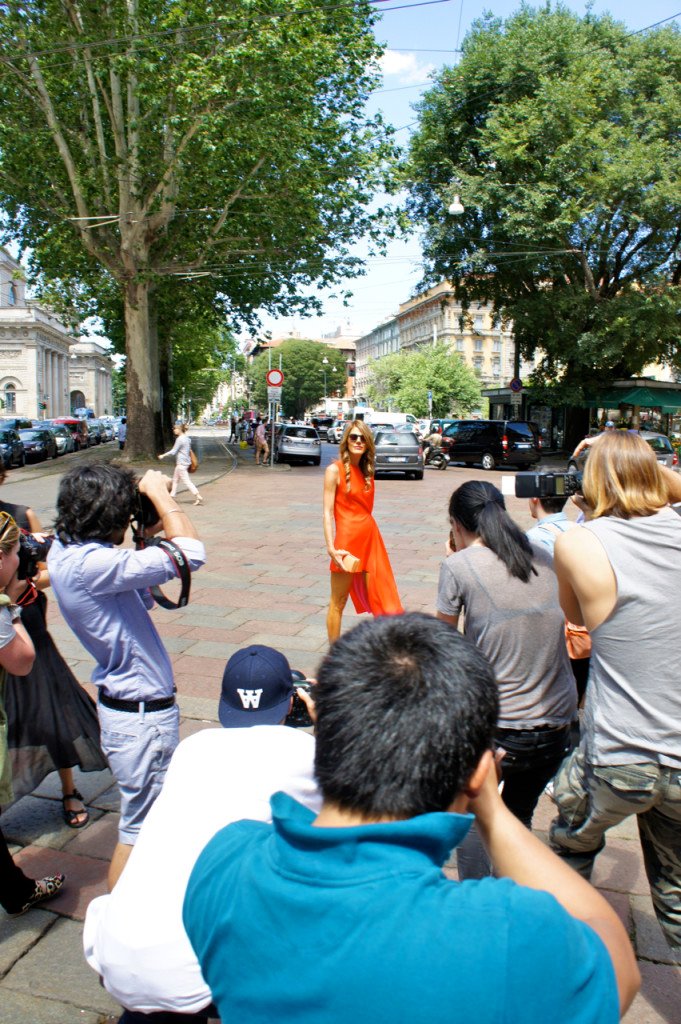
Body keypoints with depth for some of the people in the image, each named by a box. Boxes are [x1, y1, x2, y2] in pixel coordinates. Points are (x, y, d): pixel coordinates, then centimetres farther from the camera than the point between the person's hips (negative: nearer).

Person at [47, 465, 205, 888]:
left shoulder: (67, 551, 1)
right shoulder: (89, 564, -29)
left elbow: (141, 596, 11)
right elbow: (191, 552, -33)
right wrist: (159, 493, -19)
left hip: (128, 704, 10)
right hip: (143, 714, -10)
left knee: (147, 814, 28)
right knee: (142, 825, 8)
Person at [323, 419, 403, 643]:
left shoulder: (366, 471, 12)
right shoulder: (335, 470, -7)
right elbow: (327, 512, -11)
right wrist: (331, 548, -18)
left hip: (370, 538, 7)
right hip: (347, 540, -7)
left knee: (378, 600, 10)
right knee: (338, 603, 3)